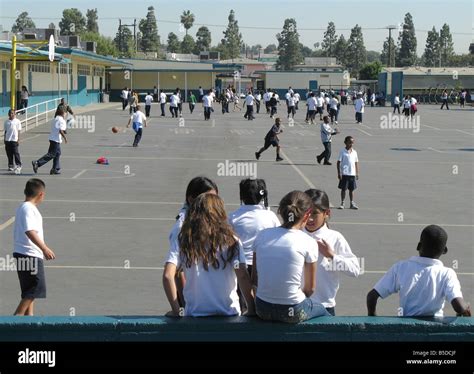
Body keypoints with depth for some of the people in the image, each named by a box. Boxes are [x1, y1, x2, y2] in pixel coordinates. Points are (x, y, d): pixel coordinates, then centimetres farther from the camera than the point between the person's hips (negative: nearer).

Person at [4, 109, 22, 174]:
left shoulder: (17, 121, 0)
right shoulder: (6, 122, 10)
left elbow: (18, 131, 1)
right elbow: (5, 131, 14)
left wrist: (18, 139, -5)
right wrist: (4, 139, 10)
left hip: (14, 139, -4)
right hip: (7, 140, 4)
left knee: (15, 153, -8)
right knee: (9, 154, 7)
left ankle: (18, 165, -3)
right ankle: (11, 166, 15)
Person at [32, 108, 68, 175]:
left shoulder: (54, 119, 14)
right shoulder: (62, 120, -11)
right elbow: (61, 131, -21)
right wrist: (65, 138, -12)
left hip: (52, 138, 9)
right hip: (56, 139, -9)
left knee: (58, 153, 17)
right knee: (51, 154, -7)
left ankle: (55, 169, 17)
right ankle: (37, 163, -13)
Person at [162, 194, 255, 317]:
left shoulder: (183, 241, 0)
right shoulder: (231, 241, -2)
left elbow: (168, 276, -7)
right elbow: (243, 277, -10)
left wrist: (176, 311, 1)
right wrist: (252, 310, -3)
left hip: (193, 314, 0)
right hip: (228, 313, 0)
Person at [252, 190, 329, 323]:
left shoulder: (262, 235, -2)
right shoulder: (309, 243, -13)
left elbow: (254, 280, 4)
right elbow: (310, 288, -5)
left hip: (262, 309, 4)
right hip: (292, 313, -4)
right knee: (322, 310, 31)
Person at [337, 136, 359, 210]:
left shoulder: (354, 152, 8)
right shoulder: (342, 151, -4)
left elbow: (356, 163, 14)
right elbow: (338, 162, -4)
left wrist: (357, 173, 10)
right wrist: (339, 173, -9)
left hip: (352, 174, 4)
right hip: (344, 174, -4)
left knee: (351, 189, 9)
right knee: (343, 189, 3)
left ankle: (352, 203, 16)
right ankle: (342, 203, 11)